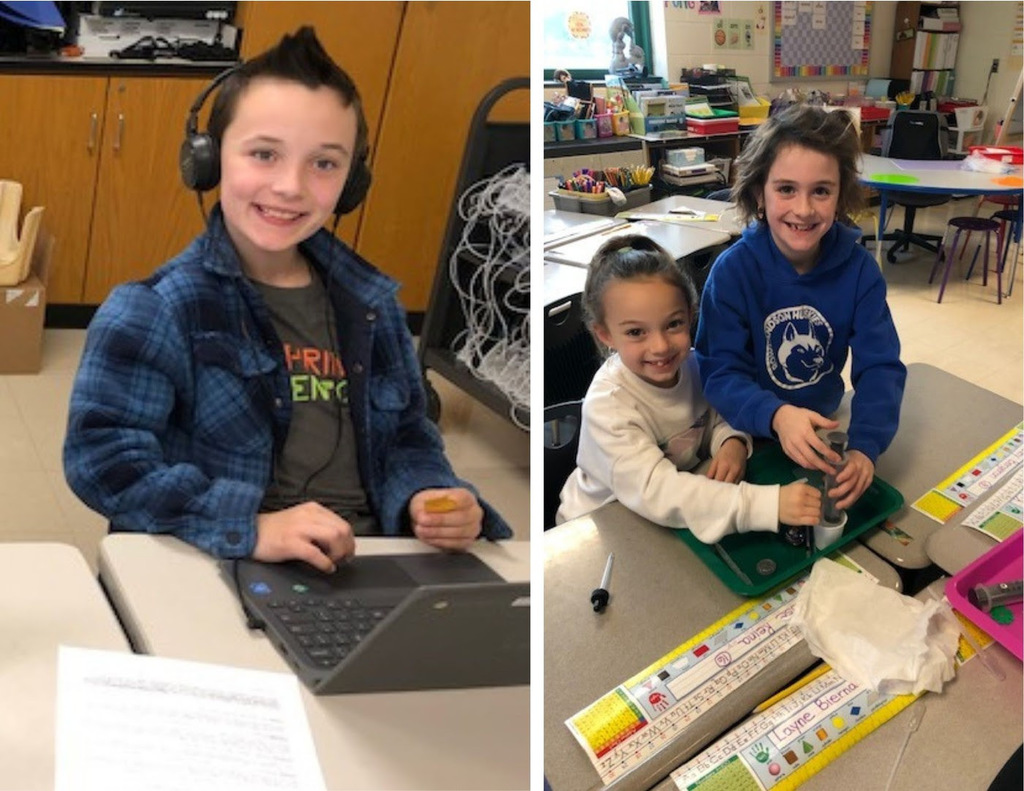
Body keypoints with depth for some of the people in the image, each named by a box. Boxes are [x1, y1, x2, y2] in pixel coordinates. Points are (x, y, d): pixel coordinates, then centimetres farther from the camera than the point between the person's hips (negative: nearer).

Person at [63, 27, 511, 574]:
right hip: (222, 576, -3)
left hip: (372, 569, 4)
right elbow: (101, 453, -14)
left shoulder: (370, 303, 9)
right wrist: (249, 527, -23)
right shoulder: (152, 311, -6)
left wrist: (424, 495, -5)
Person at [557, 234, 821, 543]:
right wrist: (768, 504, -42)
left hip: (682, 513, 6)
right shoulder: (607, 405, -27)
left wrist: (732, 442, -16)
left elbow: (717, 417, 7)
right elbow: (655, 491, -36)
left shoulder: (693, 365, -10)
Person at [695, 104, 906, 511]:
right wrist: (776, 416, -41)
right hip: (751, 433, -2)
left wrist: (865, 447, -33)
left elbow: (880, 366, -14)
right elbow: (720, 372, -19)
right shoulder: (733, 270, -17)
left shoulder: (859, 269, -10)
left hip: (824, 426, 2)